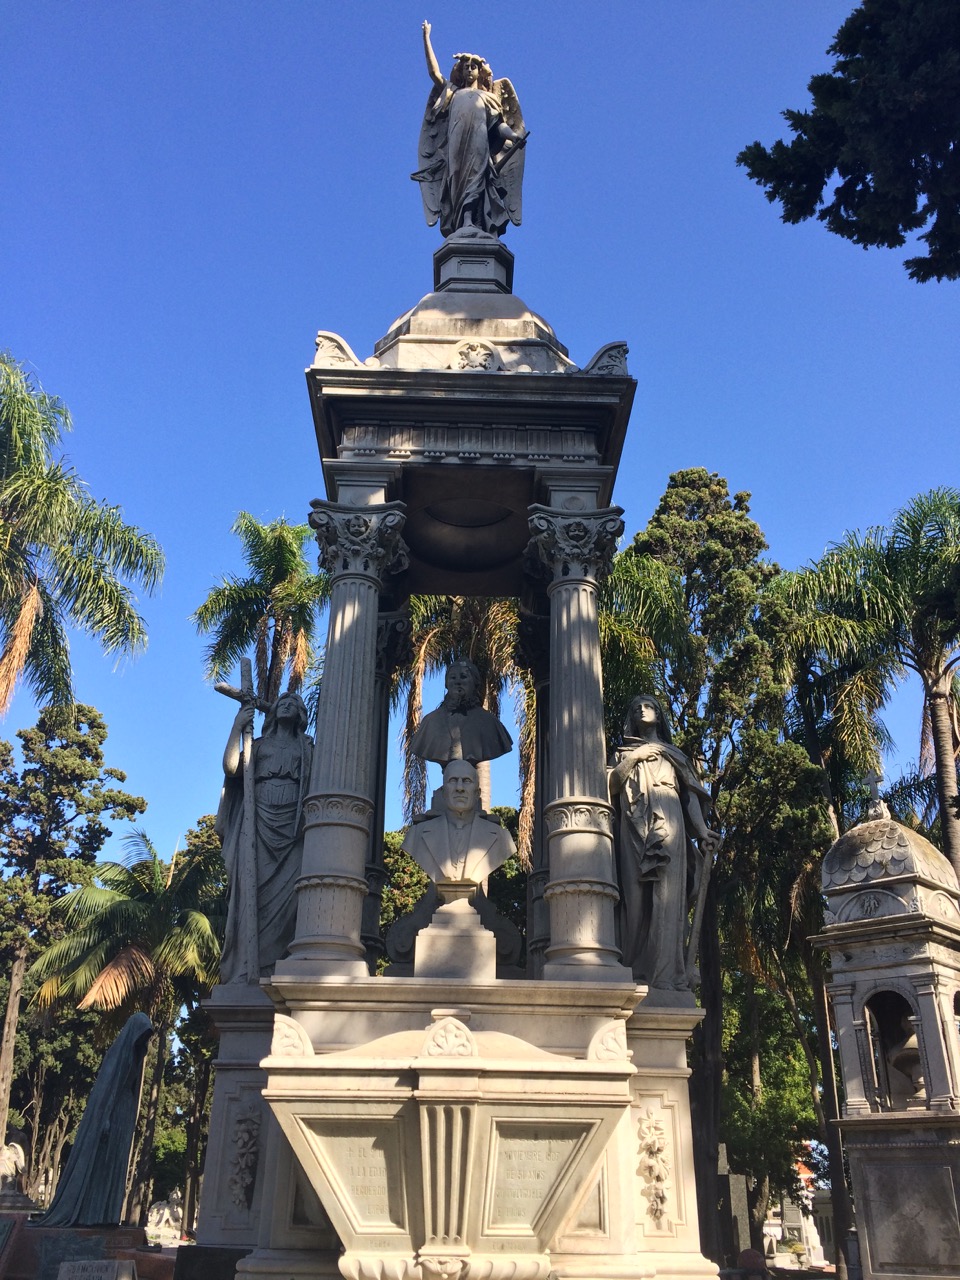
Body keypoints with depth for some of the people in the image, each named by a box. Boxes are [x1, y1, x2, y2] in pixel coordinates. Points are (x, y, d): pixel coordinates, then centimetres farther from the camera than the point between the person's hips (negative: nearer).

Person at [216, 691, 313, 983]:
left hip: (292, 825, 0)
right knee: (251, 889, -12)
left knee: (286, 892, -14)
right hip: (259, 821, 0)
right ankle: (245, 968, -15)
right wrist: (237, 727, 3)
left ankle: (271, 967, -15)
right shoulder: (258, 744, 22)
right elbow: (231, 767, 3)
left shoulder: (306, 748, 22)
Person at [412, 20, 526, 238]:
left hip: (479, 150, -1)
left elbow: (499, 125, 12)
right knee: (457, 184, -15)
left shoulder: (488, 97, 26)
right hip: (456, 150, 1)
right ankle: (459, 229, -26)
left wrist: (515, 136, -8)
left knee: (476, 184, -20)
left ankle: (477, 229, -33)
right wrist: (426, 38, 19)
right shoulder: (452, 93, 29)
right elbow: (434, 71, 21)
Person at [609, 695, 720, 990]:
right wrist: (632, 758, -1)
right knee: (636, 897, -10)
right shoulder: (624, 753, 24)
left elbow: (690, 794, 13)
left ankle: (665, 974, -23)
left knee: (667, 894, -14)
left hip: (667, 823, 0)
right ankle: (636, 974, -14)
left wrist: (702, 830, 0)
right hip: (635, 827, 1)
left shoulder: (673, 754, 24)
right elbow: (611, 786, 7)